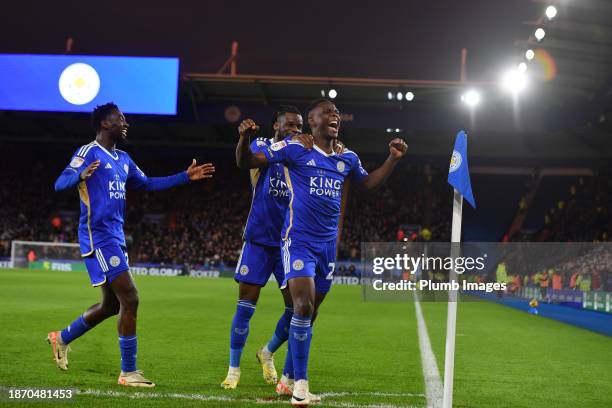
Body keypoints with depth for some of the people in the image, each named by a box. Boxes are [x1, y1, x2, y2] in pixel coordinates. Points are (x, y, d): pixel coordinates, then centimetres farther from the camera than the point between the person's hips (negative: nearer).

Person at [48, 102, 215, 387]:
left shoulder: (123, 159, 17)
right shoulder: (89, 152, -10)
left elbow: (146, 184, 28)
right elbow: (60, 184, -20)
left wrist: (185, 177, 24)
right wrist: (81, 175, -42)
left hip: (116, 237, 10)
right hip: (99, 237, -10)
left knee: (112, 304, 17)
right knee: (130, 299, -12)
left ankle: (61, 338, 35)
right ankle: (128, 372, -5)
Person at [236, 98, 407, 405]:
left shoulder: (347, 158, 10)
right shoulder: (294, 149, -7)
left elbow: (369, 183, 28)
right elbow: (246, 162, -7)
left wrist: (393, 158, 15)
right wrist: (245, 138, -28)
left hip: (328, 244, 6)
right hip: (299, 241, -6)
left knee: (309, 313, 12)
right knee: (303, 307, -18)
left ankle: (289, 375, 26)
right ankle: (300, 383, -9)